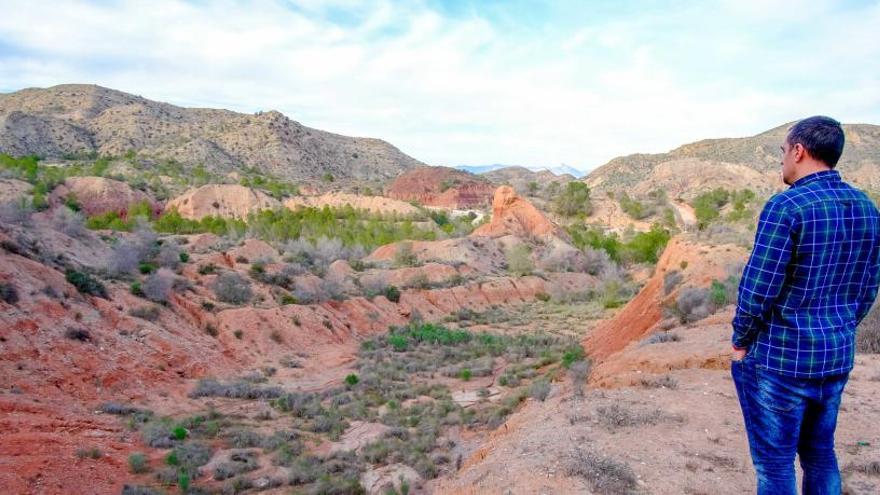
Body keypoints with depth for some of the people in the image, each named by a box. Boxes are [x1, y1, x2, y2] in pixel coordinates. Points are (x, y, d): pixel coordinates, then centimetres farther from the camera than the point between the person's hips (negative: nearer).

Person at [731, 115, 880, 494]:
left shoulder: (786, 207, -19)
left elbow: (757, 289, -20)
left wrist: (741, 342, -5)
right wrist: (837, 334, 20)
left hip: (781, 359, -7)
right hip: (838, 357, 8)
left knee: (774, 462, 7)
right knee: (819, 452, 22)